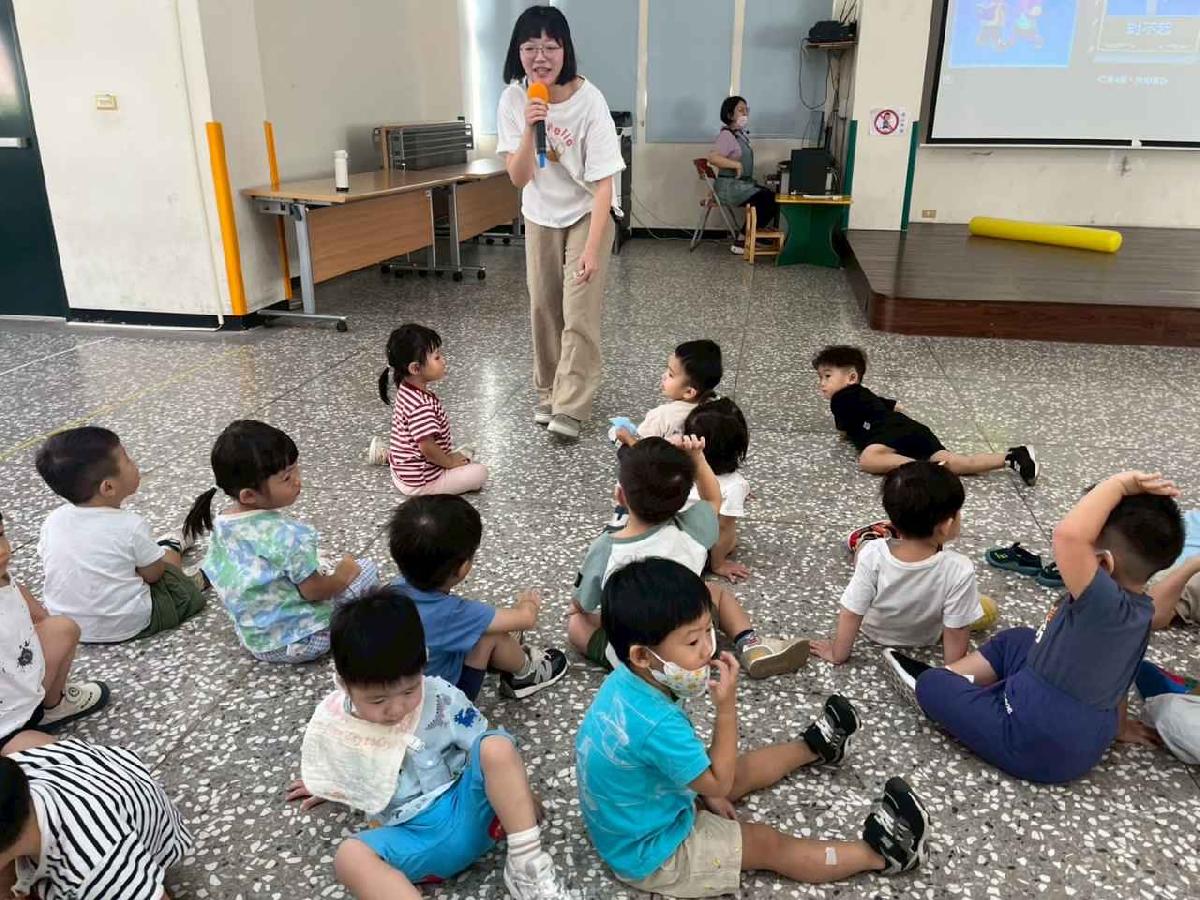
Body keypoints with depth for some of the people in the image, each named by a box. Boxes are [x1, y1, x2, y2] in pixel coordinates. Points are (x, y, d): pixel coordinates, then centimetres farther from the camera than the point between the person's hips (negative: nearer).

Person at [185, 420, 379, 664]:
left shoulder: (220, 525, -8)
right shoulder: (287, 534, -31)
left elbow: (213, 575, 7)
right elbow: (314, 591, -22)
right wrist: (343, 574, -2)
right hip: (299, 641, -7)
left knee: (326, 566, 28)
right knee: (367, 569, 4)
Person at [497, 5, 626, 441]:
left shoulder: (588, 100, -25)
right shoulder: (513, 99, -15)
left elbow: (603, 184, -23)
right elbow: (519, 179, -17)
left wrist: (592, 249, -28)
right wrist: (530, 130, -34)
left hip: (587, 213, -4)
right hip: (540, 217, 4)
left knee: (579, 314, -9)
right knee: (542, 308, 9)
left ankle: (569, 408, -2)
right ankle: (547, 393, 24)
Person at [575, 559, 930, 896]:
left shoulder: (625, 682, -13)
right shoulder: (658, 724, -40)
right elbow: (719, 783, -23)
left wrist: (706, 791, 7)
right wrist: (726, 707, -27)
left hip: (637, 812, 8)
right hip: (651, 853, -8)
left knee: (739, 770, 22)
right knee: (766, 844, 3)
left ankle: (811, 747, 44)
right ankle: (877, 853, 17)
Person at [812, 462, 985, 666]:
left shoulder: (872, 555, -36)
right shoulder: (959, 571, -38)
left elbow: (850, 616, -24)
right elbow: (956, 634, -25)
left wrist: (837, 654, -8)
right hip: (924, 639, 0)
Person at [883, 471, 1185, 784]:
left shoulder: (1106, 605, -35)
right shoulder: (1138, 608, -8)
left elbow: (1069, 534, -52)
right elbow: (1115, 669, 10)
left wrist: (1119, 484, -37)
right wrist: (1118, 725, 24)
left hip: (1038, 745, -9)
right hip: (1083, 733, 9)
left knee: (931, 685, 1)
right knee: (1014, 640, 25)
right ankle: (951, 677, 28)